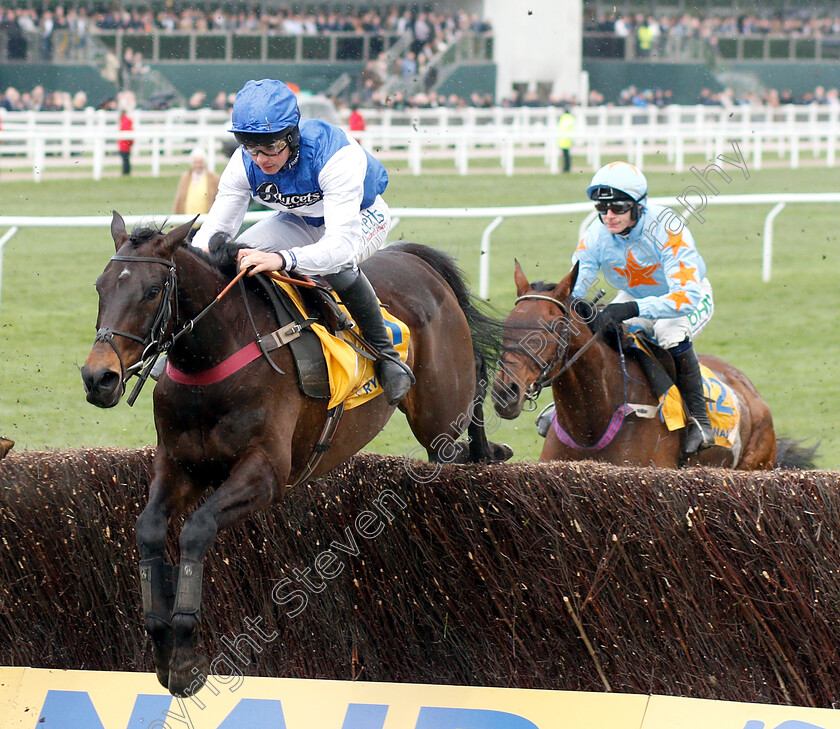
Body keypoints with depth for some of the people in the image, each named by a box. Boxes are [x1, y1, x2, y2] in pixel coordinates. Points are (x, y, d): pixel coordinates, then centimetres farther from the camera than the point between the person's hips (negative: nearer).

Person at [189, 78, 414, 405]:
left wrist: (281, 259, -66)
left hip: (362, 216, -5)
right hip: (303, 220, 5)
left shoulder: (334, 154, -42)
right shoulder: (244, 164, -26)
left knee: (337, 266, -37)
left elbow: (342, 243, -50)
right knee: (240, 254, -19)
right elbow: (216, 226, -21)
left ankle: (386, 353, -18)